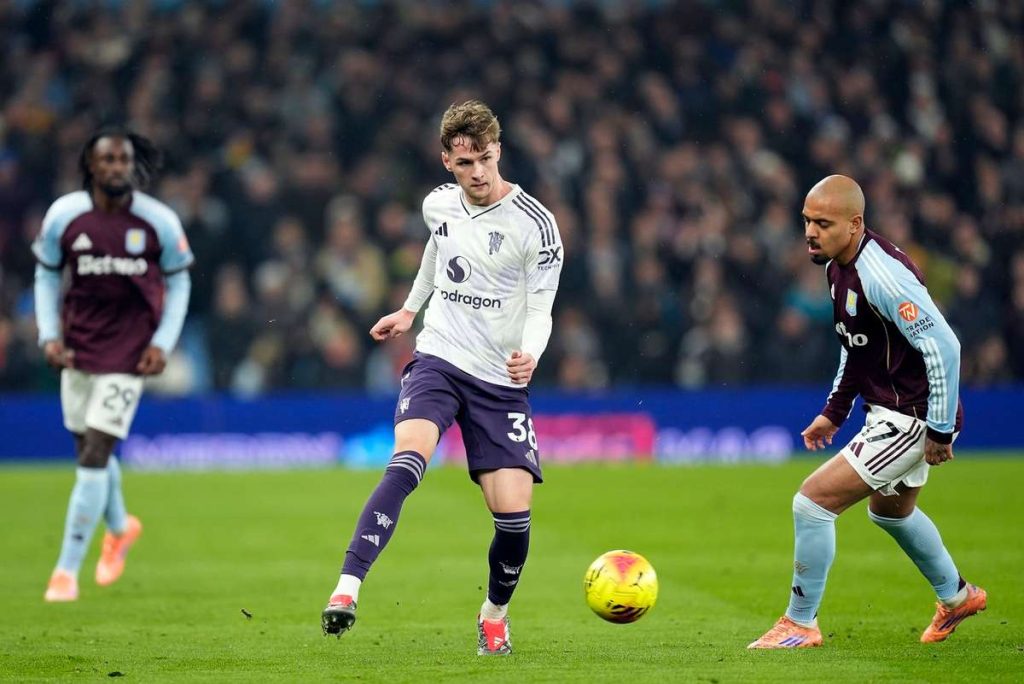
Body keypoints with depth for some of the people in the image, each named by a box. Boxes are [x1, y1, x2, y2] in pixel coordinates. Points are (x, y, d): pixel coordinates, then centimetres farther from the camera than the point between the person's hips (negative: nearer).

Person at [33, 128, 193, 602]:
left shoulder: (159, 222, -8)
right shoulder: (63, 216, -5)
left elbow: (178, 283, 5)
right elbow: (46, 275, 9)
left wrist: (163, 343, -5)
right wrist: (49, 335, -1)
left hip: (129, 349, -3)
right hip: (78, 345, 3)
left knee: (95, 452, -11)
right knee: (89, 448, 13)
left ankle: (67, 570, -6)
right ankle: (120, 527, 45)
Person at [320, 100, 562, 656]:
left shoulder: (534, 224, -10)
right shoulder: (439, 204, 3)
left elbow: (540, 311, -11)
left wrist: (530, 352, -31)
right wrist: (410, 308, 37)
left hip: (501, 380, -2)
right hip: (438, 360, 2)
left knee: (513, 514, -10)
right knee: (408, 460, -28)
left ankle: (495, 611, 21)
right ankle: (347, 588, -38)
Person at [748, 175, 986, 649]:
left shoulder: (882, 276, -28)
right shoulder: (838, 265, 2)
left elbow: (944, 346, -29)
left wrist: (940, 430, -24)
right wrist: (835, 410, 16)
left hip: (911, 419, -11)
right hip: (888, 410, 11)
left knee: (812, 501, -13)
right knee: (890, 511, 32)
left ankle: (800, 623, 3)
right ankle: (956, 596, 54)